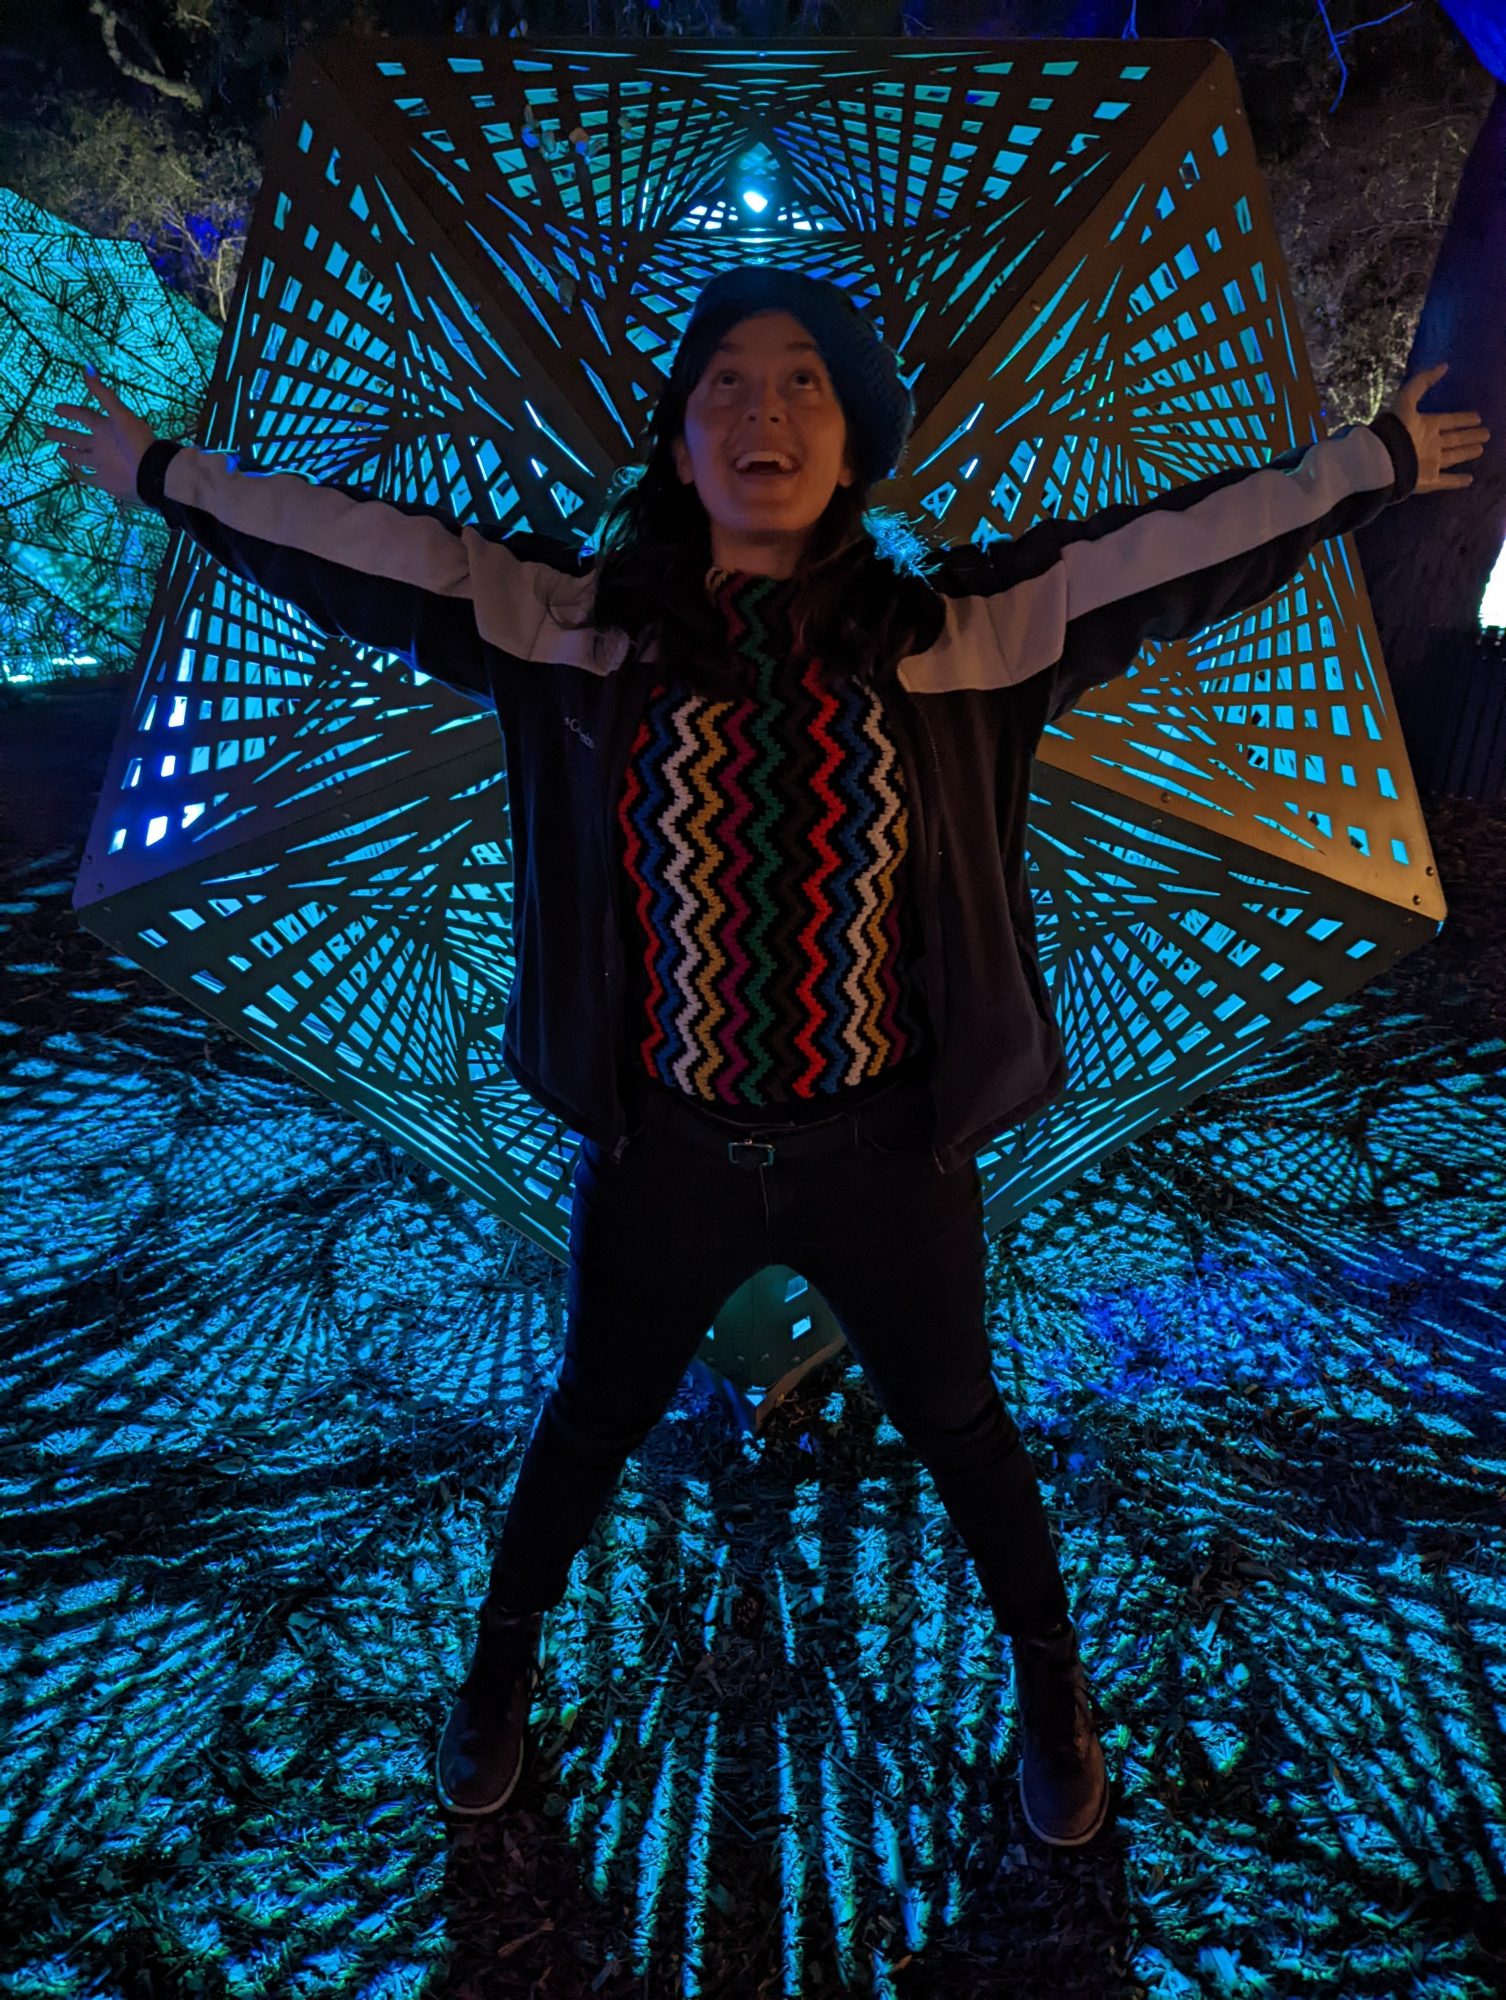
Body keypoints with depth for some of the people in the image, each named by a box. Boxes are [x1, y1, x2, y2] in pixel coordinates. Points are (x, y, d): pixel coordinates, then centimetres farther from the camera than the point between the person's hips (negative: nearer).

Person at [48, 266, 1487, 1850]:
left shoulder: (952, 634, -7)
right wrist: (166, 474, 5)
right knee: (592, 1416, 23)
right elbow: (371, 556, -1)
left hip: (886, 1151, 0)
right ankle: (502, 1665, 53)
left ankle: (1050, 1683, 50)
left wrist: (1369, 465, 4)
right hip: (661, 1153, 0)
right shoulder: (581, 627, -7)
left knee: (953, 1420, 21)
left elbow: (1162, 552, -1)